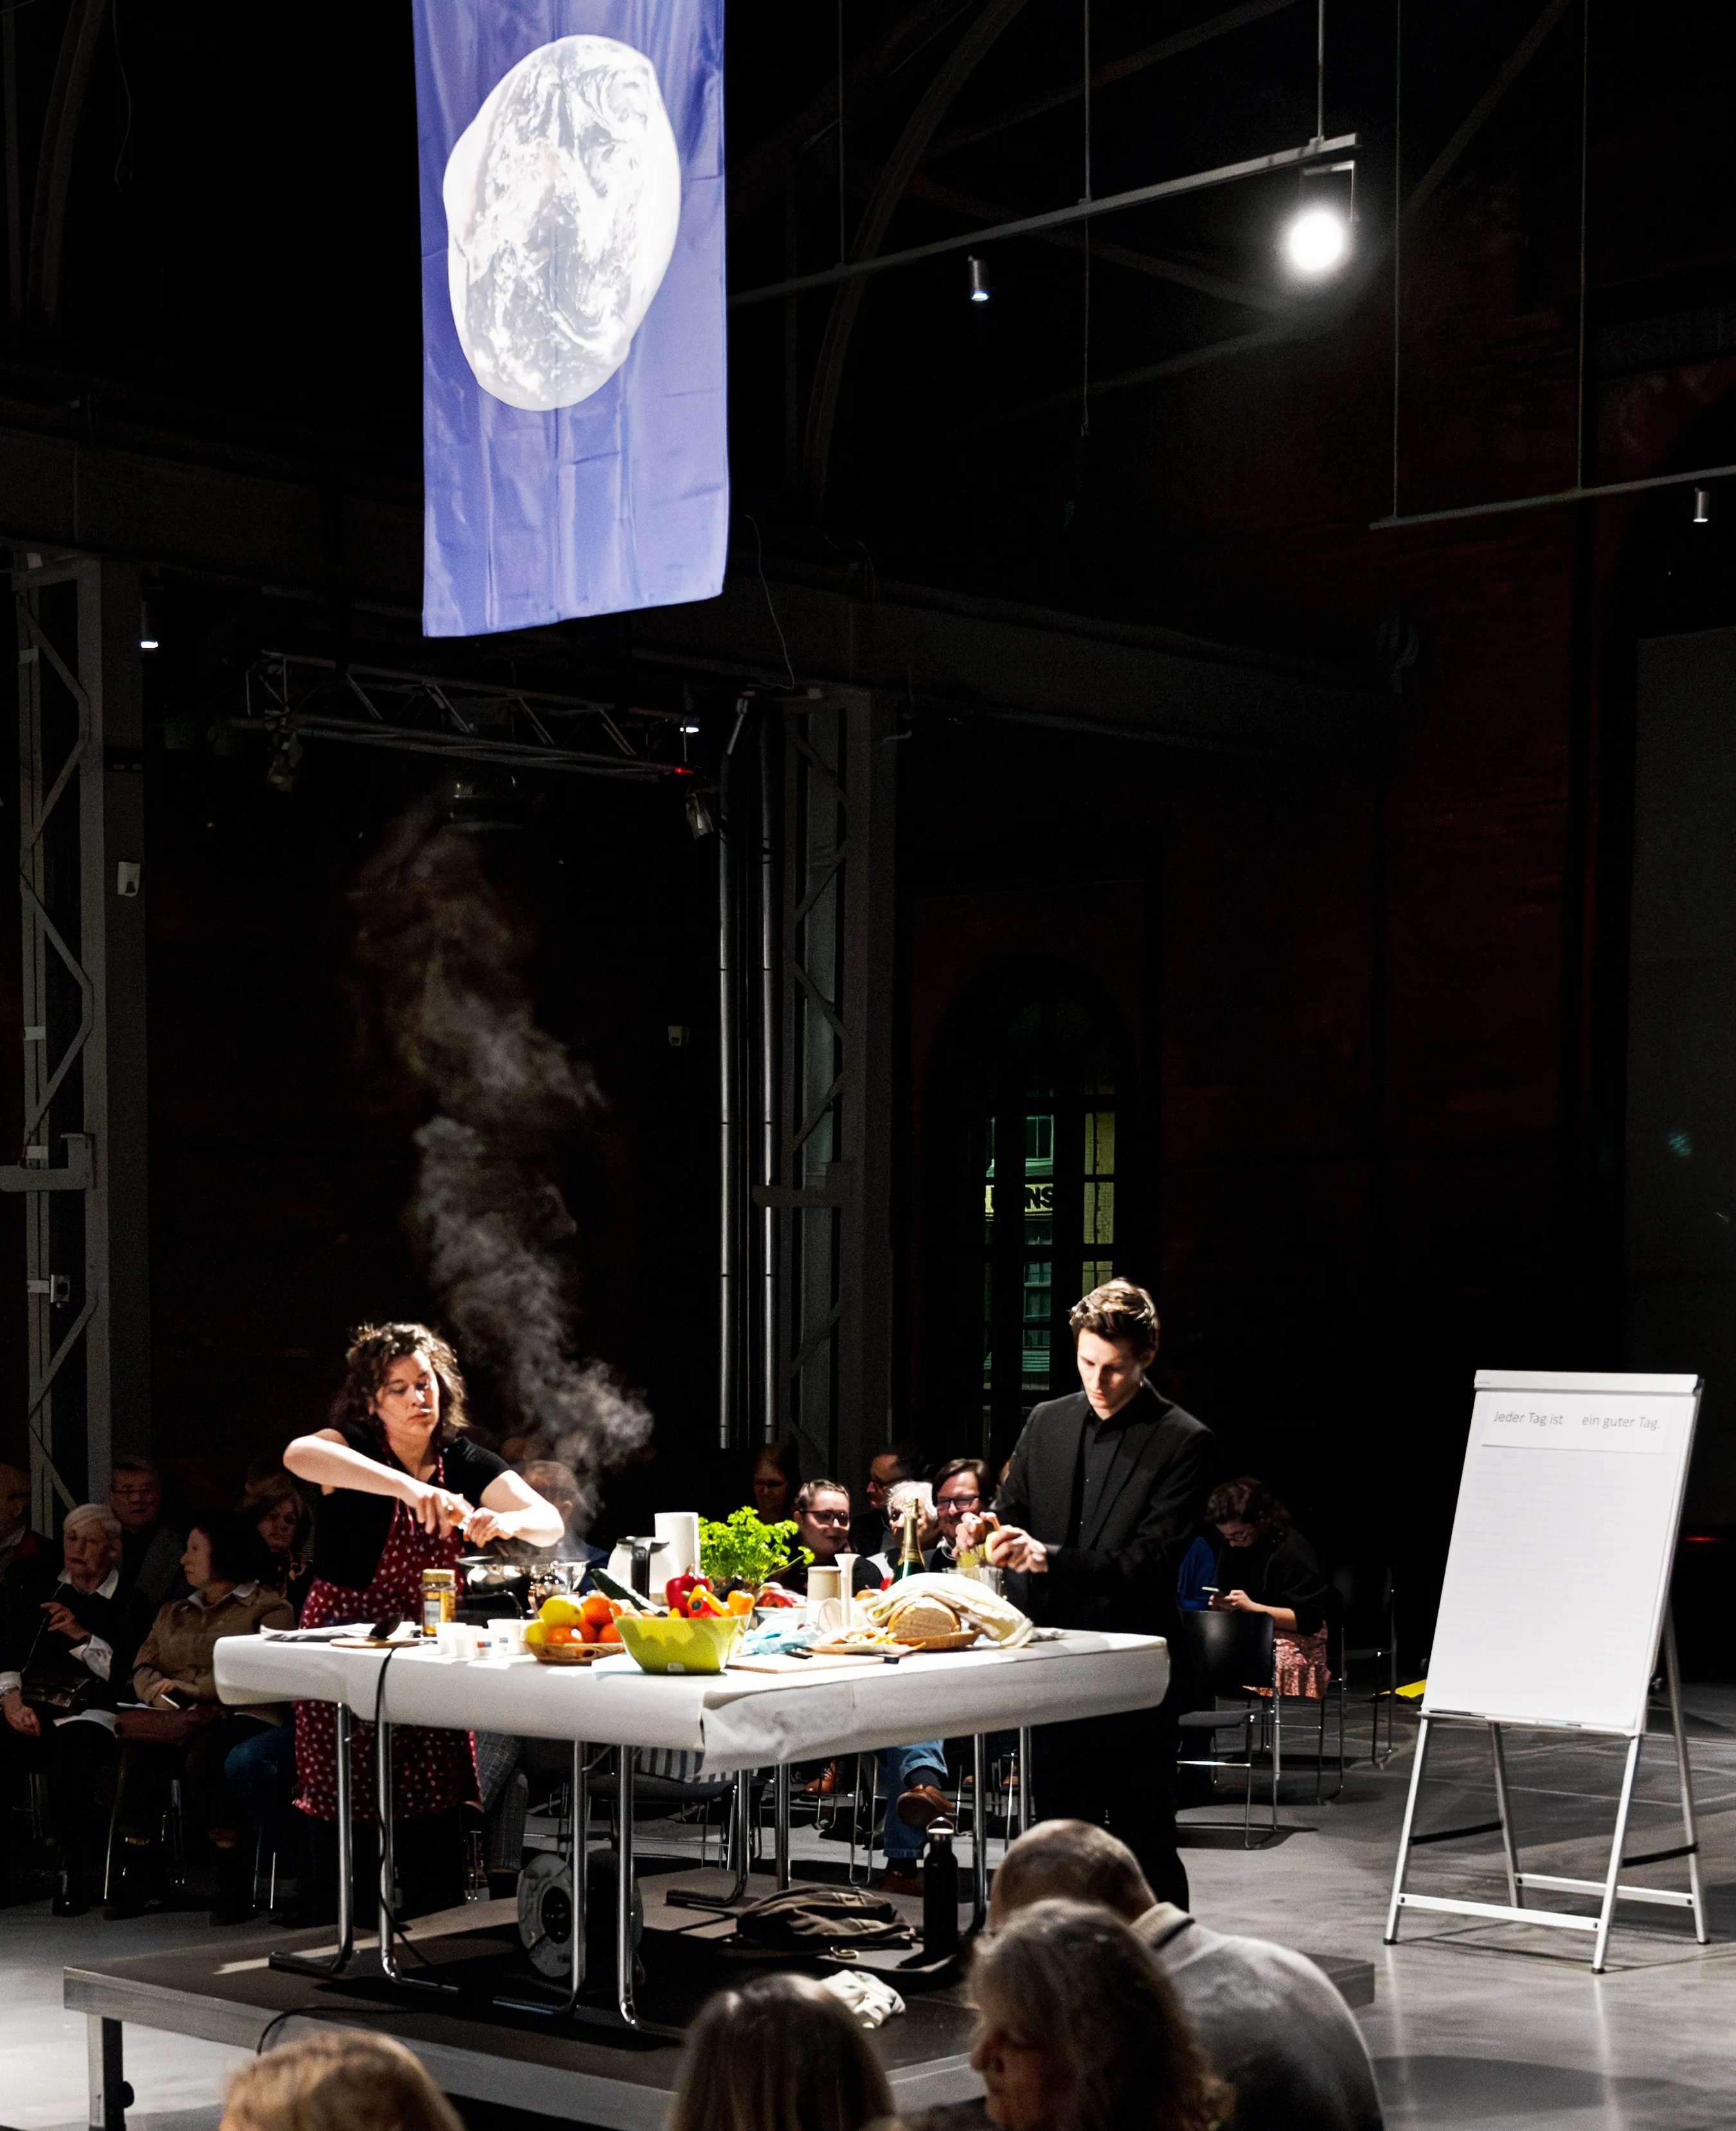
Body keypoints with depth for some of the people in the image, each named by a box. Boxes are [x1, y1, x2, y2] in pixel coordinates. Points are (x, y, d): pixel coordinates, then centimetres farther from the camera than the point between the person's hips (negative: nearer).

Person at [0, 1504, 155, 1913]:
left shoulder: (128, 1604, 12)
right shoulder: (45, 1593, 22)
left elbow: (125, 1675, 0)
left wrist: (82, 1636, -7)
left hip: (89, 1714, -3)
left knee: (69, 1752, -38)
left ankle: (77, 1872, -21)